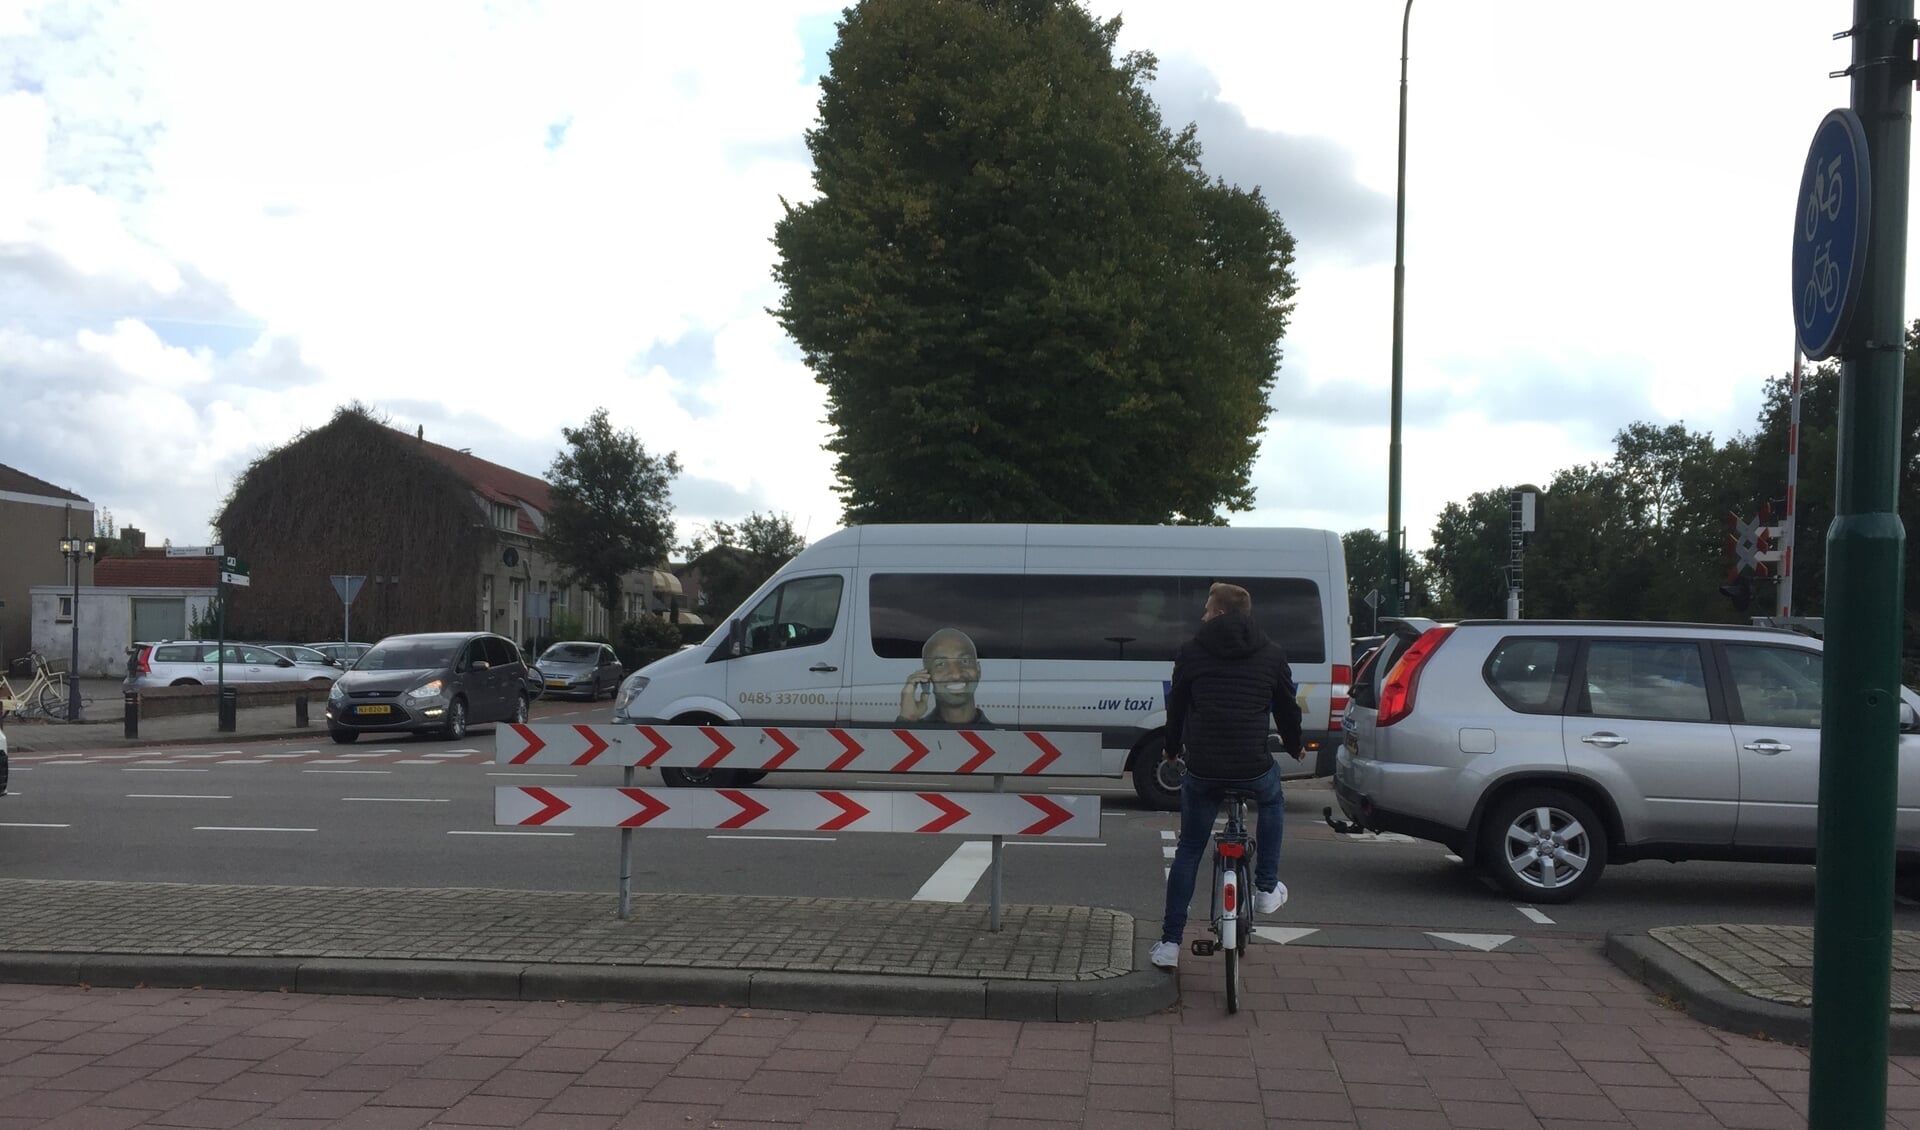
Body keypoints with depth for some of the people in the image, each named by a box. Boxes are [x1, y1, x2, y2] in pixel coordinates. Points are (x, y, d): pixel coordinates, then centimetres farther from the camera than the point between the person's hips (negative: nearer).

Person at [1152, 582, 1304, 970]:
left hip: (1202, 770, 0)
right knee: (1271, 800, 37)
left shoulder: (1192, 650, 5)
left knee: (1188, 852, 15)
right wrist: (1295, 747, 36)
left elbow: (1176, 705, 12)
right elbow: (1288, 707, 16)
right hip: (1253, 769, 0)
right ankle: (1266, 888, 31)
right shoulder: (1271, 654, 7)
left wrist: (1171, 749, 30)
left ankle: (1170, 943, 13)